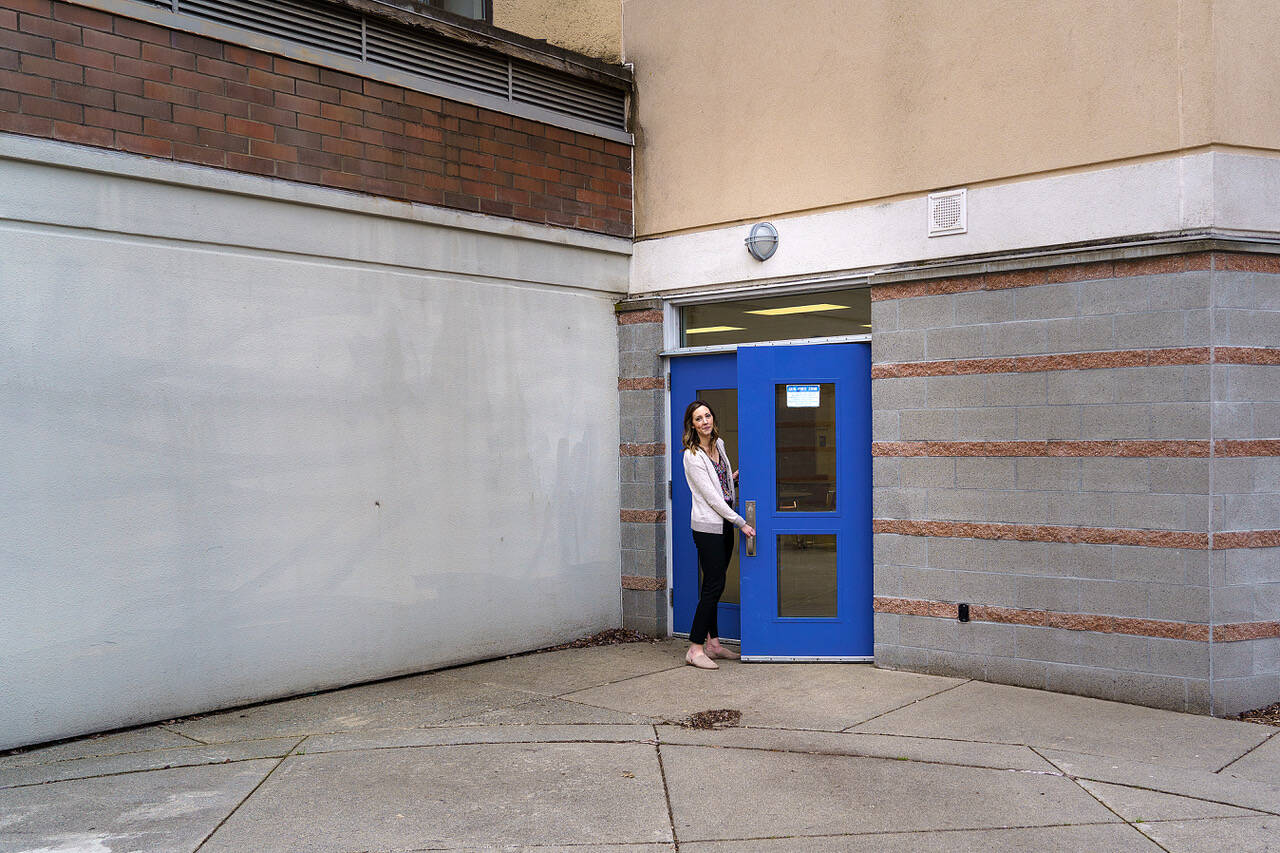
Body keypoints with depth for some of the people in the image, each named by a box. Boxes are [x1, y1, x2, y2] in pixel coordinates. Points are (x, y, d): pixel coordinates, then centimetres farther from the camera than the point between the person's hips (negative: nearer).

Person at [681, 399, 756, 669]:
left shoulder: (719, 444, 11)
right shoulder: (692, 456, -13)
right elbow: (710, 495, -16)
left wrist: (734, 479, 7)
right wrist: (741, 522, -17)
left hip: (725, 523, 7)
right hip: (707, 525, -7)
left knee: (714, 586, 10)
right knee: (714, 585, -9)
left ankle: (713, 644, 16)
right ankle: (695, 649, -5)